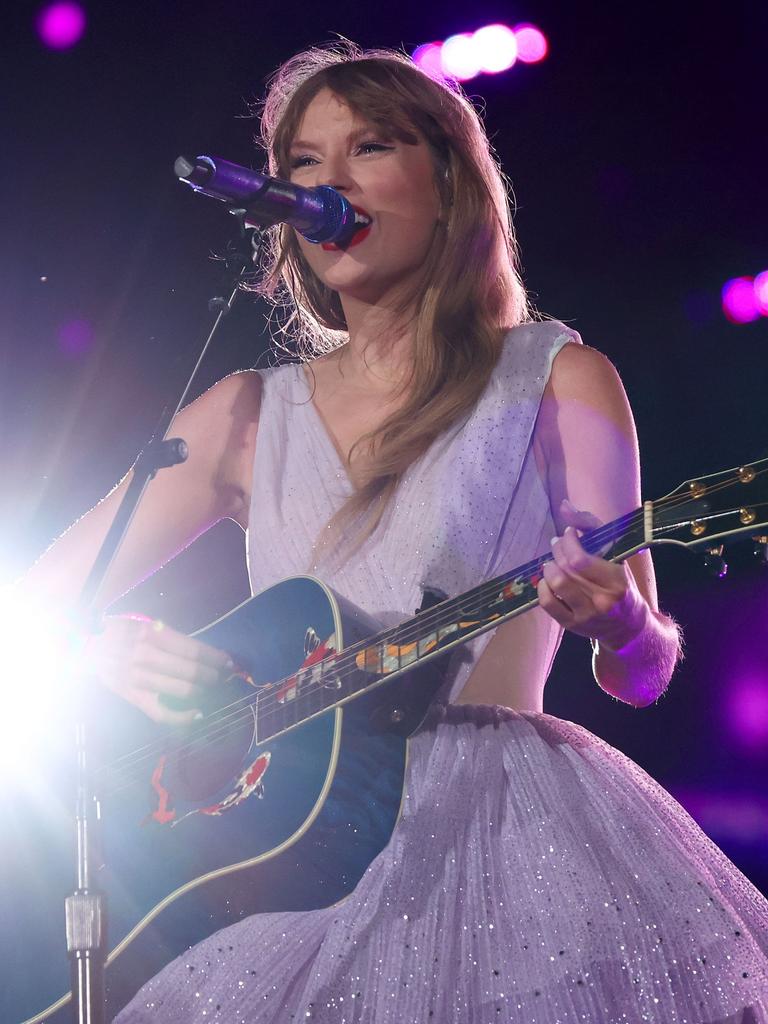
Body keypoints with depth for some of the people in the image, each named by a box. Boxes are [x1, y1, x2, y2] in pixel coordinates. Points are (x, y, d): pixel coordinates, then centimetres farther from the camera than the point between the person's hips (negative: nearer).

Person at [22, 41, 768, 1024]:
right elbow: (36, 605, 15)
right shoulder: (250, 414, 14)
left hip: (493, 826, -2)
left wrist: (617, 624, -21)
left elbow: (641, 674, 2)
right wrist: (115, 650, -7)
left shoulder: (556, 381, 7)